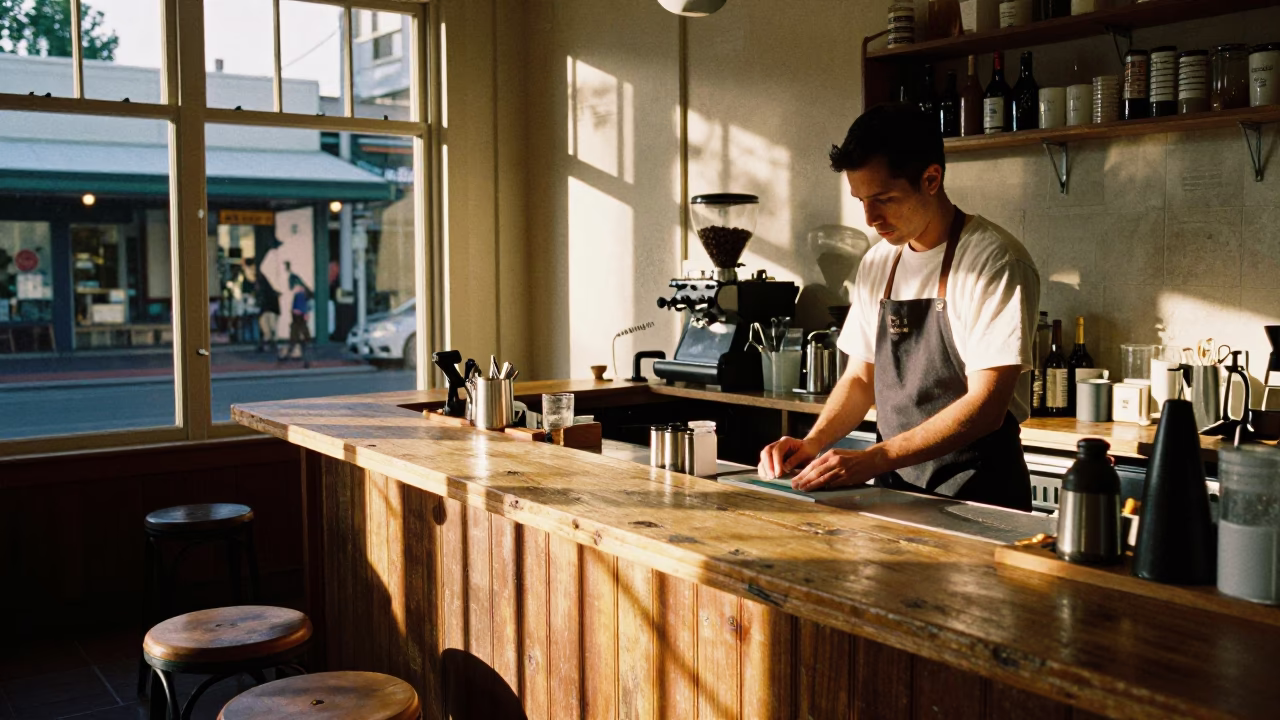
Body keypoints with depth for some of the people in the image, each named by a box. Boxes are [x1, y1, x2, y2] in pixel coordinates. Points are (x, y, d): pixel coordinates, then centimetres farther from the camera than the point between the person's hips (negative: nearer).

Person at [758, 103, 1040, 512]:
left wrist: (874, 459, -23)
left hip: (975, 494, -6)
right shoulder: (878, 264, 11)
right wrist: (814, 443, -1)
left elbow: (986, 406, -17)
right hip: (893, 487, 6)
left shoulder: (995, 262, -10)